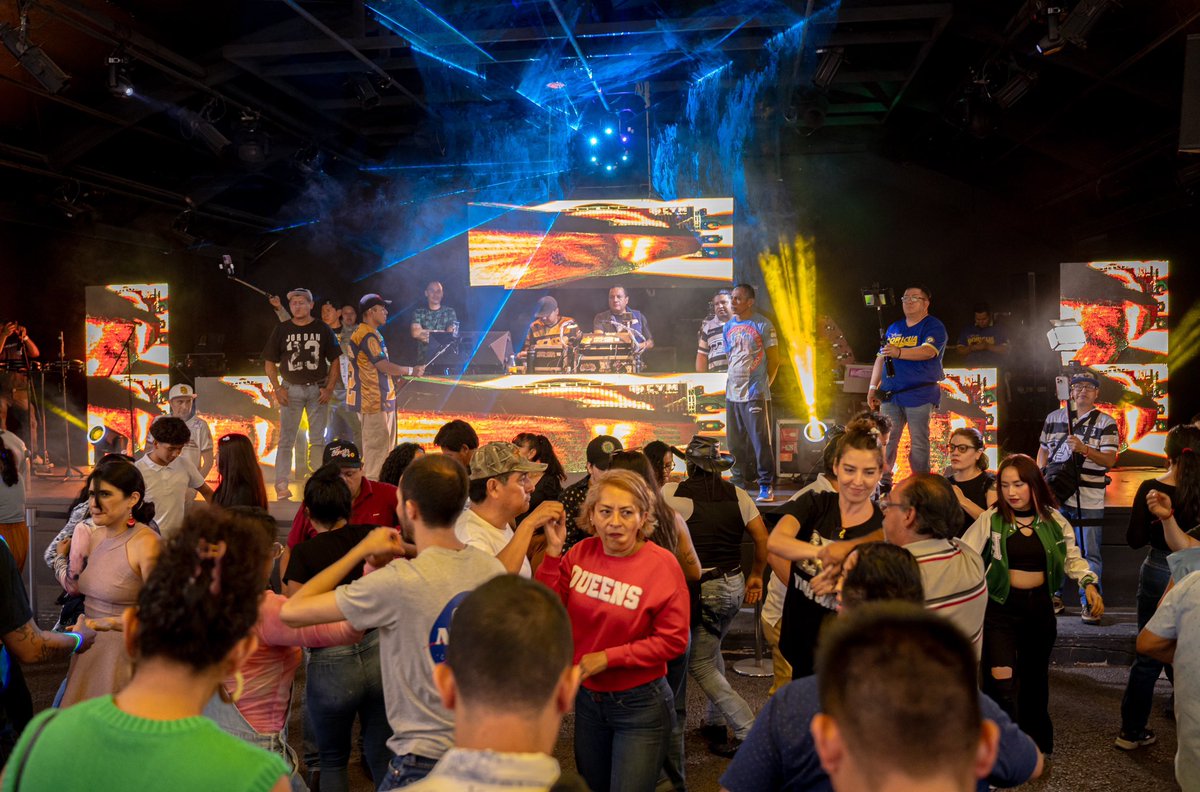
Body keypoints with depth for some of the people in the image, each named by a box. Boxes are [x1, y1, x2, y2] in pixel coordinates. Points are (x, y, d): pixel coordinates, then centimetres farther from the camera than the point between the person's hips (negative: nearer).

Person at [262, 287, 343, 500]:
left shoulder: (323, 329, 4)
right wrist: (277, 388, -6)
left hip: (318, 389, 1)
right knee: (286, 439, -1)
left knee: (318, 439, 5)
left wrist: (329, 388, -4)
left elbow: (335, 361, 6)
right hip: (291, 389, 0)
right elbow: (270, 363, 6)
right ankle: (281, 484, 2)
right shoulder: (281, 329, 4)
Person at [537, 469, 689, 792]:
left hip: (639, 704, -5)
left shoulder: (661, 564, -18)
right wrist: (554, 551, -16)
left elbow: (673, 640, -16)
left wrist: (608, 657, -18)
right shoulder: (581, 553, -5)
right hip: (587, 697, 5)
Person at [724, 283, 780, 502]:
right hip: (732, 392, 6)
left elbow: (774, 359, -3)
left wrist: (764, 384, -4)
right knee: (735, 442, 11)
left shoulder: (763, 325, -6)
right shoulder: (729, 326, 13)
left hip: (755, 393, -6)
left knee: (760, 440, -7)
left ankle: (766, 486, 0)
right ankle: (738, 482, 21)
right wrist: (730, 381, 13)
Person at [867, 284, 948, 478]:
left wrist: (899, 352, -34)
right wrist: (872, 387, 14)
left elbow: (929, 351, -20)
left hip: (919, 395, -5)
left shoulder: (933, 326, -1)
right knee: (886, 442, 4)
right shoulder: (894, 328, 19)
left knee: (919, 444, -2)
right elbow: (881, 358, 21)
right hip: (890, 395, 6)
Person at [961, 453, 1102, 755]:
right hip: (1000, 606, -3)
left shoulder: (1053, 520, 0)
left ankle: (1039, 741, 37)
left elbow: (1072, 557, 10)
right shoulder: (991, 519, -8)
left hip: (1039, 606, 3)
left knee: (1035, 676, 18)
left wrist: (1089, 583, -4)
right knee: (1002, 681, -13)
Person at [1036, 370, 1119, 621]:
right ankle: (1054, 598, 23)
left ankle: (1090, 604, 9)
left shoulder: (1106, 423, 0)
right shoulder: (1054, 418, 12)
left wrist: (1084, 449, -23)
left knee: (1089, 554, 0)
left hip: (1089, 499, -3)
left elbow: (1109, 460, -7)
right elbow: (1043, 449, 19)